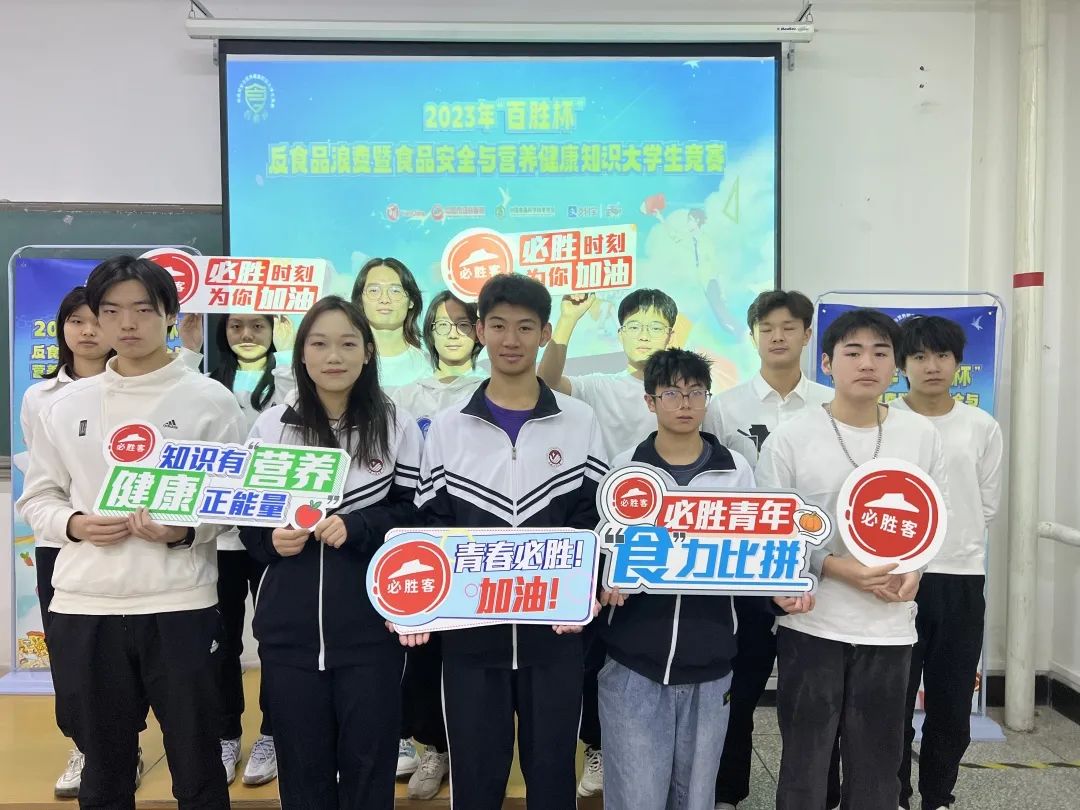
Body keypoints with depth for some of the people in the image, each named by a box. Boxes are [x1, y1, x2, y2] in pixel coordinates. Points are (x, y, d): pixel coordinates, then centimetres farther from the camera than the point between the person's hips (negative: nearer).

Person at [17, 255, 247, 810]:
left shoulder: (210, 400, -2)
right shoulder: (66, 405, 8)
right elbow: (37, 497, 13)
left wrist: (186, 532, -19)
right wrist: (73, 524, -8)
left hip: (180, 605, -3)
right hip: (83, 607, 3)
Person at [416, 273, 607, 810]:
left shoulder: (580, 422, 2)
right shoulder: (447, 427, 3)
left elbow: (596, 522, 2)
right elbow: (432, 531, 3)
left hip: (555, 629, 0)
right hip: (470, 630, 0)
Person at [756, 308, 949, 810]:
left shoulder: (922, 435, 4)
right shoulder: (789, 438, -7)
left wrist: (915, 568, -7)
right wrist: (837, 568, -18)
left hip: (890, 624, 3)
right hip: (812, 622, -2)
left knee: (878, 759, 14)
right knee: (805, 755, 10)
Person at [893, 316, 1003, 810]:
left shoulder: (983, 428, 4)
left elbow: (988, 505, 10)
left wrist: (951, 539, 8)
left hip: (962, 577, 3)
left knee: (953, 701, 13)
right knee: (894, 696, 7)